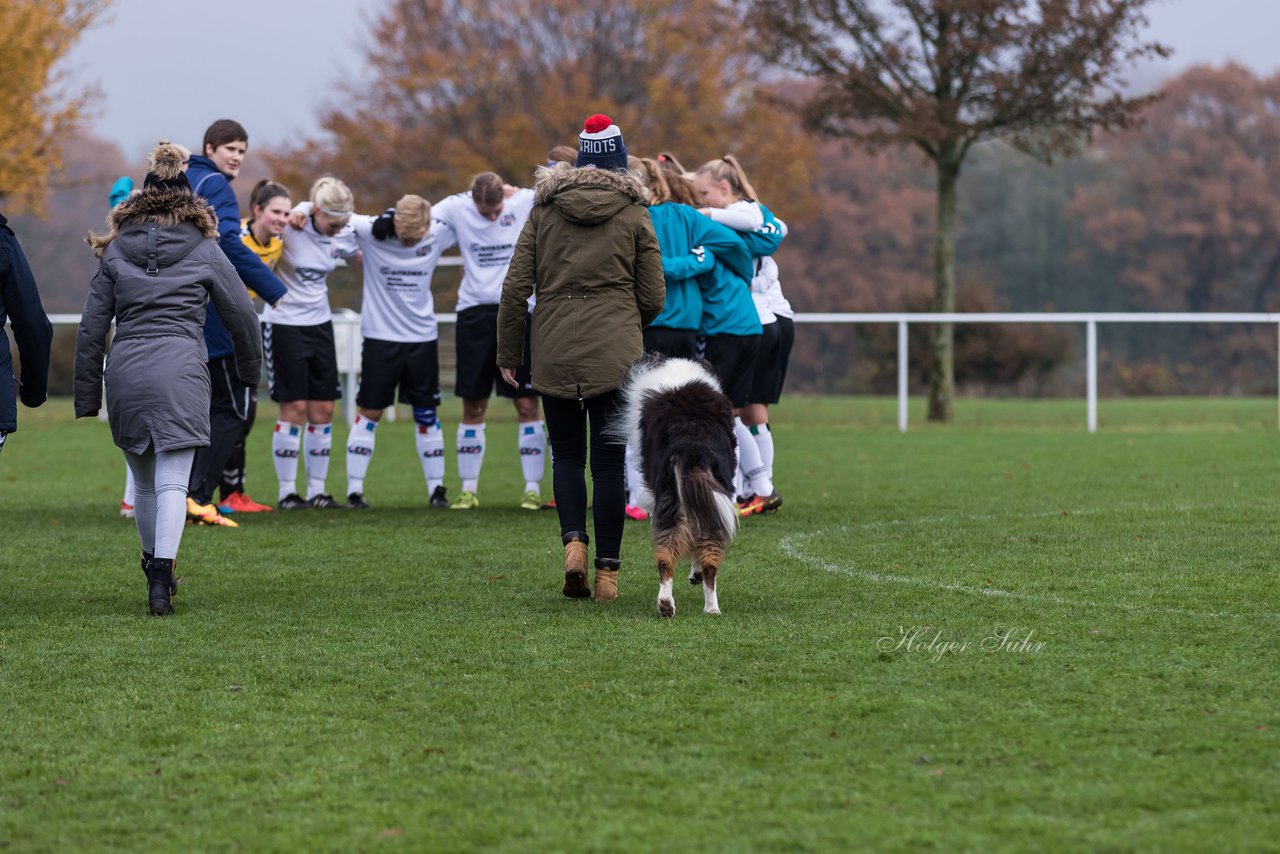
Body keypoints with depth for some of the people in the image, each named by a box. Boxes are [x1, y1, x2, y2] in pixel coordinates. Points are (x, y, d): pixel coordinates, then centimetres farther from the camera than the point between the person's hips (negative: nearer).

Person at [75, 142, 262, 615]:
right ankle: (161, 578, -18)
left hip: (124, 372, 3)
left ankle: (153, 566, 35)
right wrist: (249, 370, 24)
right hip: (180, 372, -3)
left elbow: (91, 327, 8)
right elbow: (242, 315, 8)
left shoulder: (116, 251, 10)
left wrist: (86, 395, 12)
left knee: (144, 481, 20)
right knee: (172, 483, -4)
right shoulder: (204, 251, 4)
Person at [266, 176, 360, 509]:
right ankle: (287, 492, 1)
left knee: (323, 410, 3)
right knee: (294, 409, -7)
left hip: (320, 324, 5)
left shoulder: (343, 236, -1)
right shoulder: (290, 230, -17)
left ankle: (317, 491, 10)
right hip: (284, 323, -5)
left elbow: (359, 259, 17)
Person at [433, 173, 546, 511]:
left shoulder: (530, 204, -5)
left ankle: (533, 489, 5)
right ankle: (469, 489, 15)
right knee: (473, 406, 6)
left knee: (527, 405, -2)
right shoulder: (455, 208, -2)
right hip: (474, 312, 1)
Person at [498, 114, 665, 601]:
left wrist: (508, 354, 11)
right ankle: (607, 570, 2)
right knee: (609, 461, 3)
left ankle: (573, 541, -9)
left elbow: (515, 288, 3)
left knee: (567, 454, 14)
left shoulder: (544, 210, 6)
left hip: (554, 352, 1)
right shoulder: (634, 215, 2)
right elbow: (653, 297, 2)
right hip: (616, 352, -1)